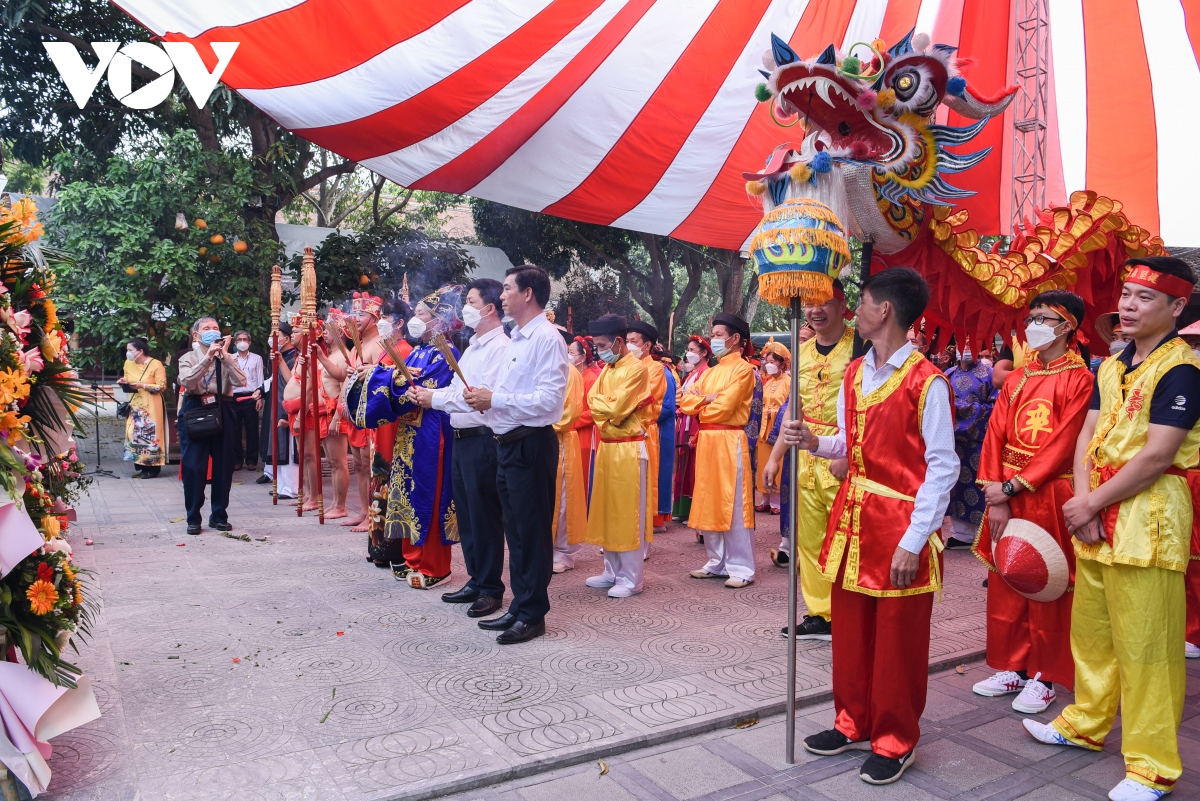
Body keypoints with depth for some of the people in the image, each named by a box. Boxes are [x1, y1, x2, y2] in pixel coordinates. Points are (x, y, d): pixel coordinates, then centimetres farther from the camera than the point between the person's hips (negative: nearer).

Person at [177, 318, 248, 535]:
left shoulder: (227, 359, 9)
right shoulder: (188, 358, 6)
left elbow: (241, 381, -9)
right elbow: (187, 381, -15)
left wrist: (225, 355, -13)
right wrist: (208, 357, -19)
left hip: (221, 411, 2)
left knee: (223, 465, 5)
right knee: (193, 466, -2)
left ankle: (219, 515, 18)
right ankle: (193, 518, 9)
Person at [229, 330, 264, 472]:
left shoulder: (257, 358, 8)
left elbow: (260, 379, 5)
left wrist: (260, 397, -3)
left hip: (251, 398, -1)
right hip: (233, 398, 1)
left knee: (252, 430, 1)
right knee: (235, 430, 4)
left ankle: (251, 461, 8)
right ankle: (236, 460, 12)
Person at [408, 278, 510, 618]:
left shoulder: (500, 347, -14)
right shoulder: (474, 346, 17)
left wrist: (436, 398, -14)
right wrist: (427, 394, 3)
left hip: (483, 439, -10)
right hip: (462, 437, 10)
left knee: (485, 515, -1)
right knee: (465, 513, 15)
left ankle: (491, 588, 11)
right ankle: (475, 580, 27)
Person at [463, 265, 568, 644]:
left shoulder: (547, 339, -13)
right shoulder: (517, 339, 16)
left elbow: (548, 400, -22)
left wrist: (494, 399, -18)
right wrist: (485, 399, 3)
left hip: (532, 445, -9)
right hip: (509, 443, 9)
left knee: (532, 531, 0)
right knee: (515, 529, 15)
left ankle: (532, 615, 11)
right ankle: (520, 605, 27)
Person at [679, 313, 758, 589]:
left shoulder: (743, 369, -6)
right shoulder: (710, 372, 18)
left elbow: (723, 407, -15)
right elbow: (685, 402, 9)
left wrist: (699, 403, 2)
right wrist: (707, 398, -9)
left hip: (730, 442, -8)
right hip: (706, 441, 8)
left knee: (733, 505, -5)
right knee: (708, 503, 10)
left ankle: (741, 568, 1)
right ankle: (717, 561, 21)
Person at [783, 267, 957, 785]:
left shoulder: (926, 382, -14)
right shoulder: (853, 374, 8)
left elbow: (942, 468, -14)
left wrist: (913, 542, -17)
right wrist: (814, 442, -4)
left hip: (901, 525, -6)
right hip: (852, 516, 7)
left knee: (898, 640, 8)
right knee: (850, 629, 16)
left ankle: (895, 741, 26)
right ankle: (854, 722, 34)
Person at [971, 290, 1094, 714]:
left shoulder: (1079, 380, -8)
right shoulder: (1016, 378, 10)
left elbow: (1063, 446, -14)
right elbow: (995, 435, 4)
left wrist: (1011, 486, -15)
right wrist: (996, 498, -6)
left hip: (1048, 496, -6)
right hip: (1006, 495, 6)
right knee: (1005, 586, 11)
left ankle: (1044, 676, 18)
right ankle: (1013, 667, 24)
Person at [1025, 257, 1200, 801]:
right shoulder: (1111, 367, 13)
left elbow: (1156, 456, -19)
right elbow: (1087, 437, 9)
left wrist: (1091, 504, -12)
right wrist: (1083, 503, -5)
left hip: (1148, 516, -8)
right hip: (1094, 516, 8)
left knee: (1143, 644, -1)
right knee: (1090, 628, 18)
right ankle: (1087, 723, 36)